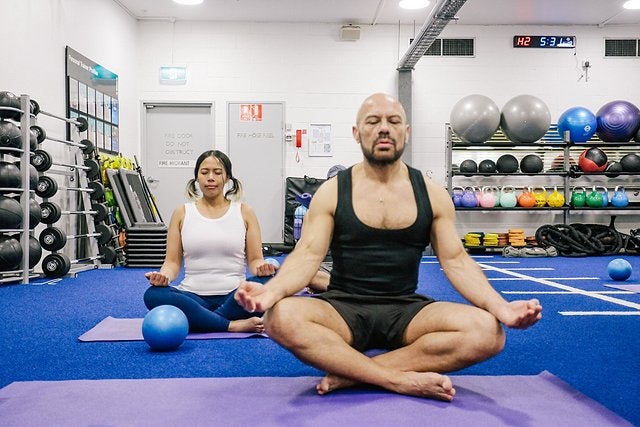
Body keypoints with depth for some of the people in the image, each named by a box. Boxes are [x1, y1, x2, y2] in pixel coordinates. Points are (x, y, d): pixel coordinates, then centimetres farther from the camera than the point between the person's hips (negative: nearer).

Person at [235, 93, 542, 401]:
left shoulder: (433, 195, 4)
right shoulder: (332, 192, -1)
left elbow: (456, 261, 1)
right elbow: (308, 255, -8)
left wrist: (500, 307, -18)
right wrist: (271, 291, -30)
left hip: (407, 310, 2)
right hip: (344, 309, -1)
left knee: (487, 331, -26)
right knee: (282, 317, -33)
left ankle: (348, 374, -23)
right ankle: (403, 380, -26)